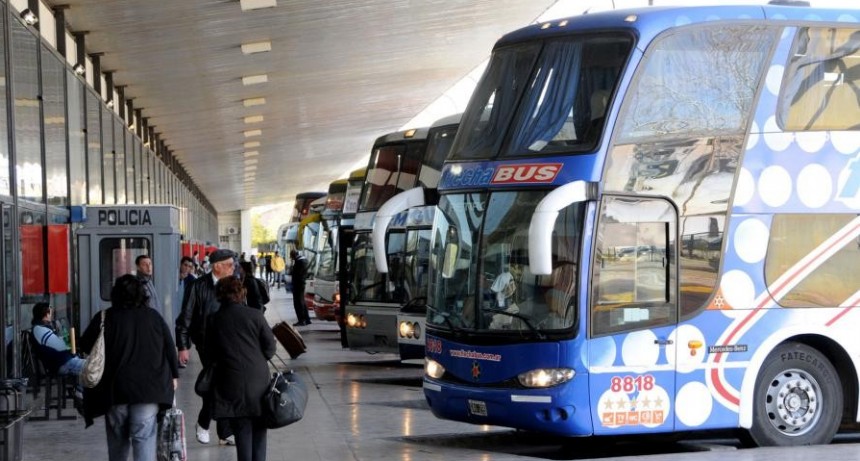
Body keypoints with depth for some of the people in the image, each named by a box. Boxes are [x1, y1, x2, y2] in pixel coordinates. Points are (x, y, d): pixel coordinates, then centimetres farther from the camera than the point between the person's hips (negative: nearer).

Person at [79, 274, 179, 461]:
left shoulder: (105, 318, -2)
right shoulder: (154, 317, 3)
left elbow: (85, 346, 4)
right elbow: (170, 348, 8)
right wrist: (173, 375, 19)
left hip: (114, 389, 0)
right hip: (148, 388, 0)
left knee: (117, 439, 16)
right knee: (144, 437, -4)